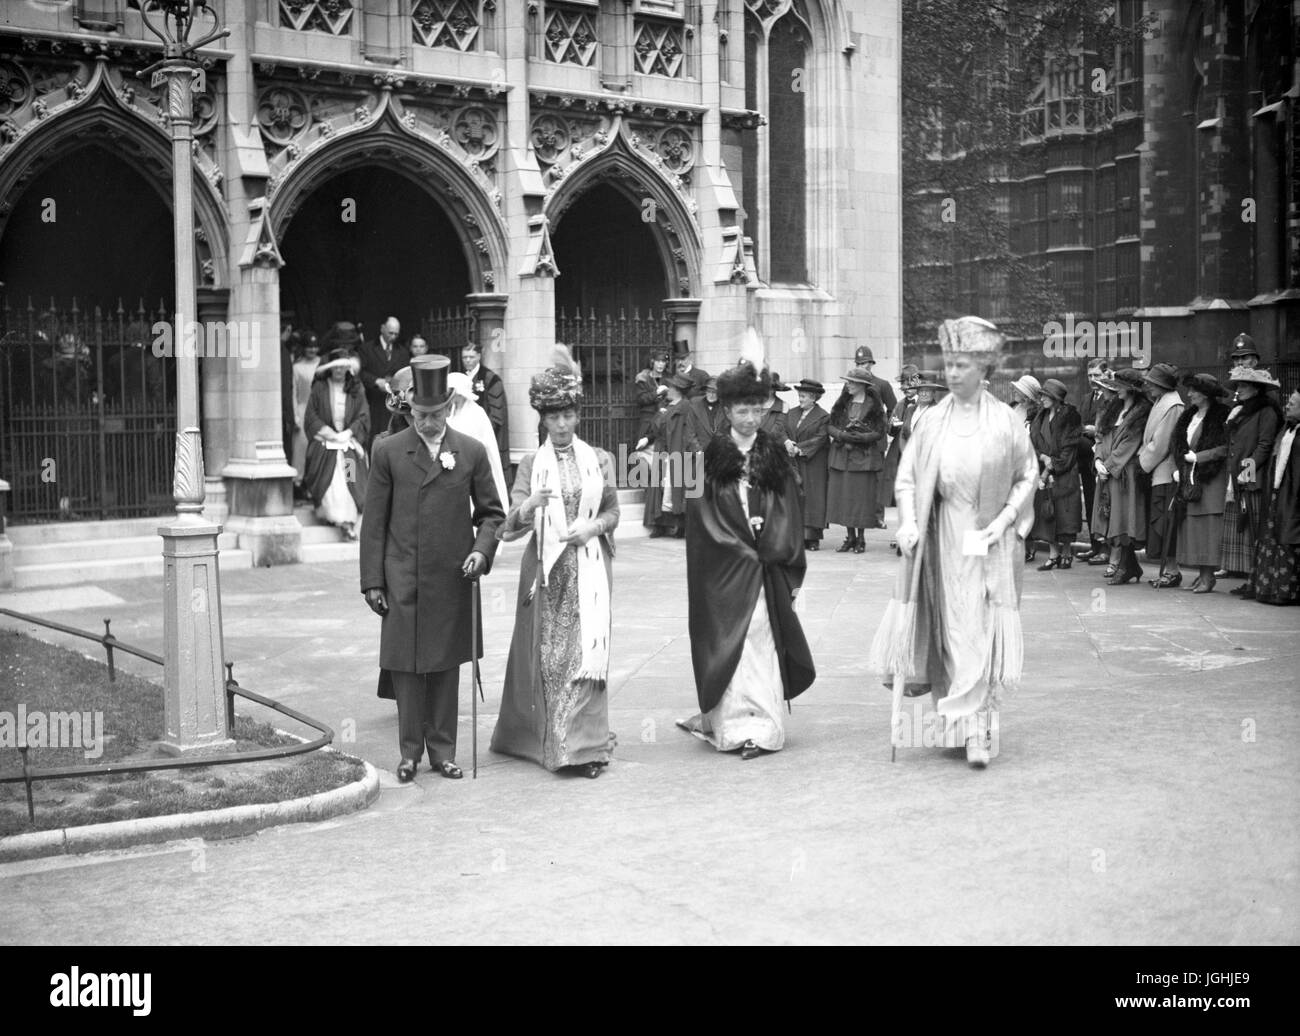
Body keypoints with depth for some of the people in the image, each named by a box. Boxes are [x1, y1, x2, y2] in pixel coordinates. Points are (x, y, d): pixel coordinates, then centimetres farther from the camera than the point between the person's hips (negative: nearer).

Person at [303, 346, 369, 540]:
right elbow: (311, 416, 1)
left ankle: (348, 520, -18)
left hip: (349, 442, 0)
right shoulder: (320, 388, 4)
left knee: (348, 481, -14)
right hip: (324, 445, 0)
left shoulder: (356, 389, 7)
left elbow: (363, 417, 4)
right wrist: (330, 434, -9)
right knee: (329, 481, -13)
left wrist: (346, 434, -9)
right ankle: (333, 515, -5)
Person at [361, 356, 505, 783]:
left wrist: (481, 550, -8)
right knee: (406, 666, 1)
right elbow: (374, 521, 3)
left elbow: (491, 512, 11)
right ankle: (410, 751, 13)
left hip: (453, 580, 1)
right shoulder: (388, 451, 2)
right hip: (403, 580, -1)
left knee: (446, 666, 8)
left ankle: (442, 750, 18)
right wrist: (372, 580, -1)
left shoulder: (471, 452, 4)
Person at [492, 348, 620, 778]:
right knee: (546, 653, 2)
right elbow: (510, 524, -3)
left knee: (587, 647, -5)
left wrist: (593, 526, -11)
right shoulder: (531, 464, 5)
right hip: (546, 567, 0)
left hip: (589, 567, 0)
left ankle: (585, 743, -1)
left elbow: (613, 512, 9)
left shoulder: (599, 460, 7)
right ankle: (545, 738, 15)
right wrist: (528, 506, -25)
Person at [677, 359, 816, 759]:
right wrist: (741, 544, -8)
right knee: (730, 645, 0)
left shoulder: (775, 459, 7)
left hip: (766, 568, 1)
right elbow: (702, 513, -1)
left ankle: (761, 727, 4)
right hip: (724, 568, -1)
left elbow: (788, 516, 5)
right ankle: (732, 726, 5)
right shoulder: (711, 458, 3)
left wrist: (766, 538, -9)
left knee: (761, 642, 0)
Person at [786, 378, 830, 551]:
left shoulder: (823, 417, -3)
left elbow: (820, 439, -10)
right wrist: (787, 442, -13)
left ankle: (813, 538, 0)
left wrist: (799, 448, -15)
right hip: (794, 464, 5)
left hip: (814, 464, -5)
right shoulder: (792, 414, 14)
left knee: (812, 497, -3)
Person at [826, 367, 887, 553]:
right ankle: (850, 537, 16)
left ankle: (860, 539, 11)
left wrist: (859, 436, -18)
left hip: (864, 456, -4)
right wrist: (842, 435, -13)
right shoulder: (842, 403, 10)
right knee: (842, 495, 4)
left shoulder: (874, 405, -2)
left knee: (862, 496, -1)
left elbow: (879, 432, -6)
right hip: (841, 455, 4)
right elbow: (829, 426, 6)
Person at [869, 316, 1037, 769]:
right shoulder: (930, 420, 1)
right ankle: (969, 722, 14)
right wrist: (908, 522, -11)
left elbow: (1027, 476, 5)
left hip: (989, 538, -1)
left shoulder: (1007, 421, -2)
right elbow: (907, 476, 2)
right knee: (953, 632, 3)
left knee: (980, 633, -4)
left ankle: (974, 729, -1)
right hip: (943, 534, 1)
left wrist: (1005, 519, -6)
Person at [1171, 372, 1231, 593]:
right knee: (1192, 524, 6)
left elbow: (1226, 448, -14)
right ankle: (1202, 573, 11)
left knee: (1208, 524, -7)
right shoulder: (1190, 415, 14)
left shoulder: (1221, 416, -8)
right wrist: (1179, 469, 6)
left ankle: (1209, 576, -5)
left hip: (1211, 478, -7)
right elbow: (1180, 445, 19)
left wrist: (1197, 456, -13)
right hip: (1190, 477, 7)